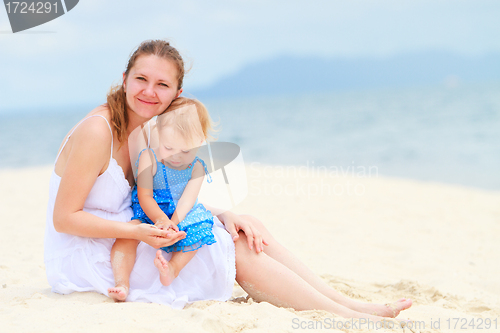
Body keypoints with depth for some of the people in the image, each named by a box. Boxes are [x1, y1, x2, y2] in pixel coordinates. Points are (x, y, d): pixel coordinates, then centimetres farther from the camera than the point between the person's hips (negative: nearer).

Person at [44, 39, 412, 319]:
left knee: (245, 230, -4)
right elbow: (64, 218, -20)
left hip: (123, 240, 8)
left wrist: (224, 216, -10)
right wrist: (138, 231, -27)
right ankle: (346, 317, -10)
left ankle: (347, 302, -4)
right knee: (237, 250, -13)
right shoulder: (97, 131, -21)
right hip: (85, 254, -8)